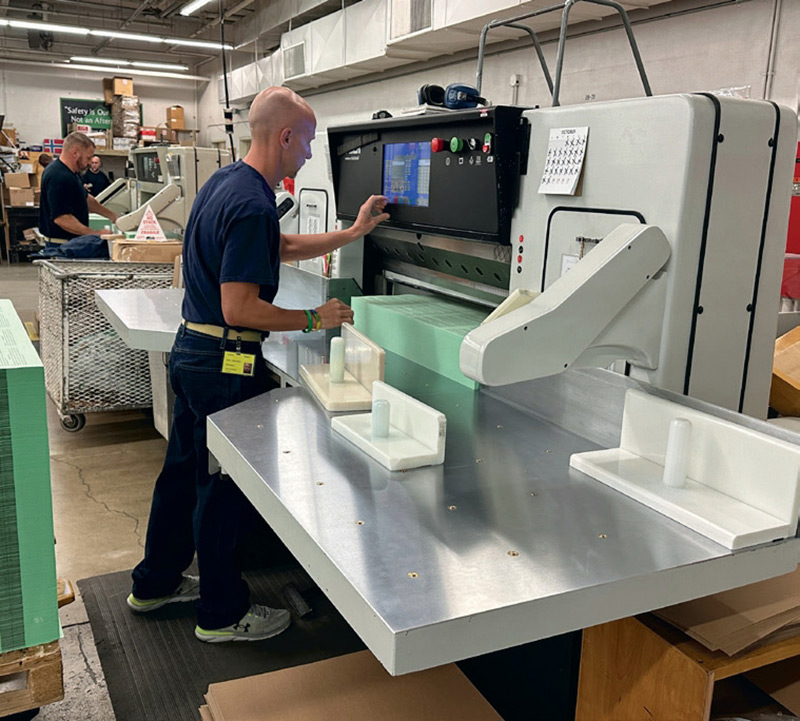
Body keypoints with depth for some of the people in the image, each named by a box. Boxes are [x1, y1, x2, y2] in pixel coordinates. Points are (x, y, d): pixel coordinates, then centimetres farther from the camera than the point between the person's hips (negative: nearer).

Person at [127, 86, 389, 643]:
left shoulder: (225, 181, 9)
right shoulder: (252, 205, -23)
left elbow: (284, 248, 19)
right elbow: (238, 309, -25)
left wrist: (354, 232, 18)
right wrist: (313, 319, -16)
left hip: (192, 349, 10)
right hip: (226, 366, -10)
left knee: (185, 469, 21)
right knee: (225, 486, 4)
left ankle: (156, 583, 38)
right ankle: (223, 613, 22)